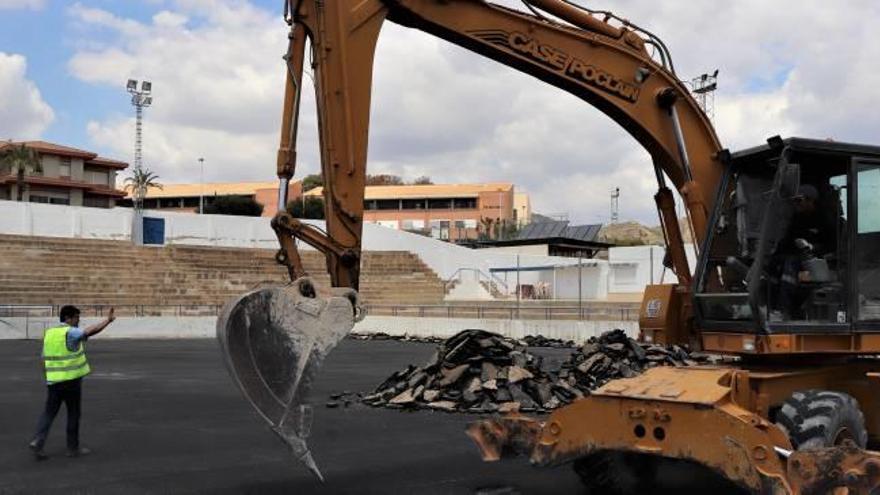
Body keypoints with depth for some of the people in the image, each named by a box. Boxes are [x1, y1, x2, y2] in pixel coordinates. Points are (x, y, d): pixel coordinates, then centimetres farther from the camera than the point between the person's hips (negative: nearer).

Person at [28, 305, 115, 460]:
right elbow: (91, 331, -27)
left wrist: (49, 379, 20)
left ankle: (37, 441, -6)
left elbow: (45, 360, 13)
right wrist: (108, 320, -24)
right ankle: (73, 447, 13)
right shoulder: (70, 332, -12)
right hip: (71, 379, -6)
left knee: (49, 412, 10)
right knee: (73, 414, 6)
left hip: (53, 379, 6)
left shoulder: (49, 333, 9)